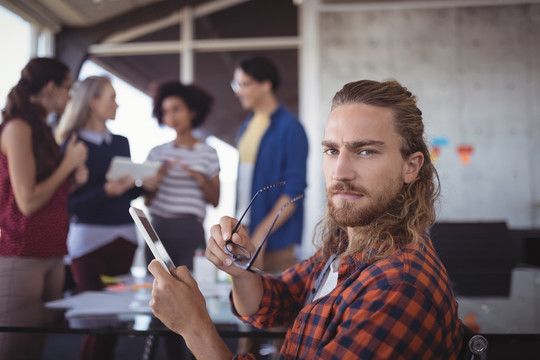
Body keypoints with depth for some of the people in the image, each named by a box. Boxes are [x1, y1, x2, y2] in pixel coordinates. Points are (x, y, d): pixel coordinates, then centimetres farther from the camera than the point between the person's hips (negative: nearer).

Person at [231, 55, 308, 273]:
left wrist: (262, 233, -16)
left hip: (275, 238, -7)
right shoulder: (247, 126, 14)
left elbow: (294, 189, -14)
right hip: (245, 231, 7)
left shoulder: (289, 127, -11)